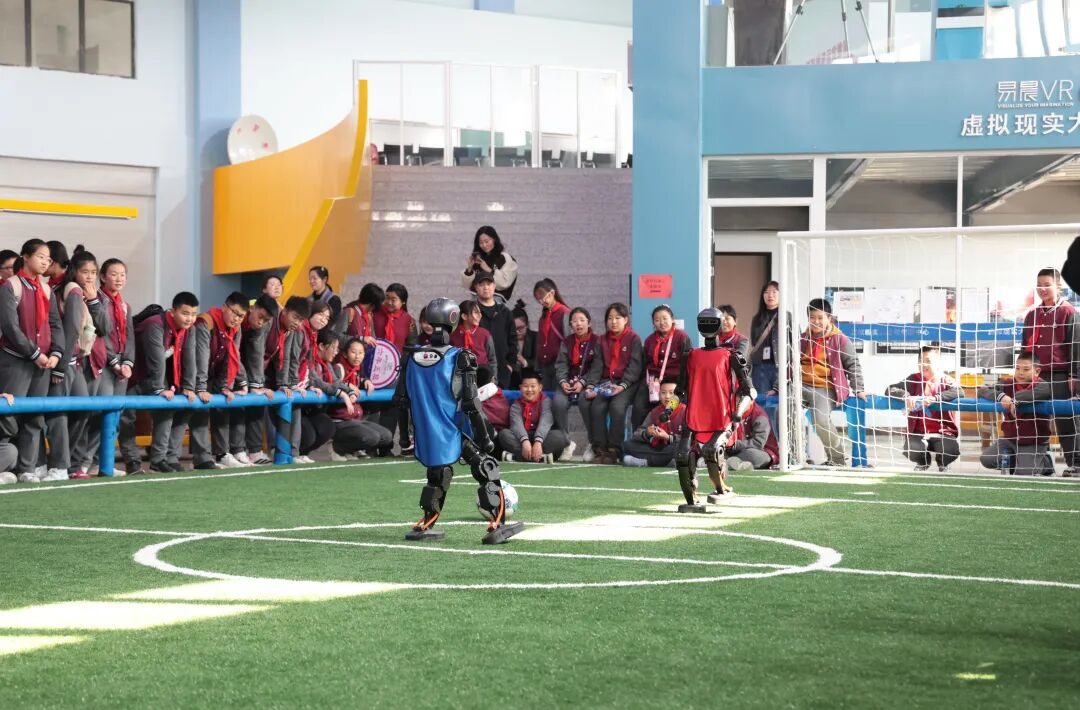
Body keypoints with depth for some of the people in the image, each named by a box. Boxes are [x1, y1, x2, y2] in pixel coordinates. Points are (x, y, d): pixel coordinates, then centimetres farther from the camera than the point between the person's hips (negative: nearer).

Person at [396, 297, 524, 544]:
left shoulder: (412, 358, 2)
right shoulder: (459, 359, -12)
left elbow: (401, 400, 7)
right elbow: (471, 404, -13)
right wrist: (485, 437, -5)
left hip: (426, 436, 6)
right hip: (452, 435, -6)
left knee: (437, 476, 24)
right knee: (488, 470, 3)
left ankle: (423, 527, 23)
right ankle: (497, 526, -5)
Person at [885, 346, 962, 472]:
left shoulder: (945, 380, 2)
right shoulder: (914, 379, 6)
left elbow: (959, 392, -19)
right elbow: (890, 390, -2)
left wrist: (935, 398, -33)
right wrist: (905, 395, -25)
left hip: (942, 432, -1)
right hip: (918, 431, 1)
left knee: (952, 451, -30)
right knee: (910, 451, -30)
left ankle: (942, 463, 12)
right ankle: (923, 462, 12)